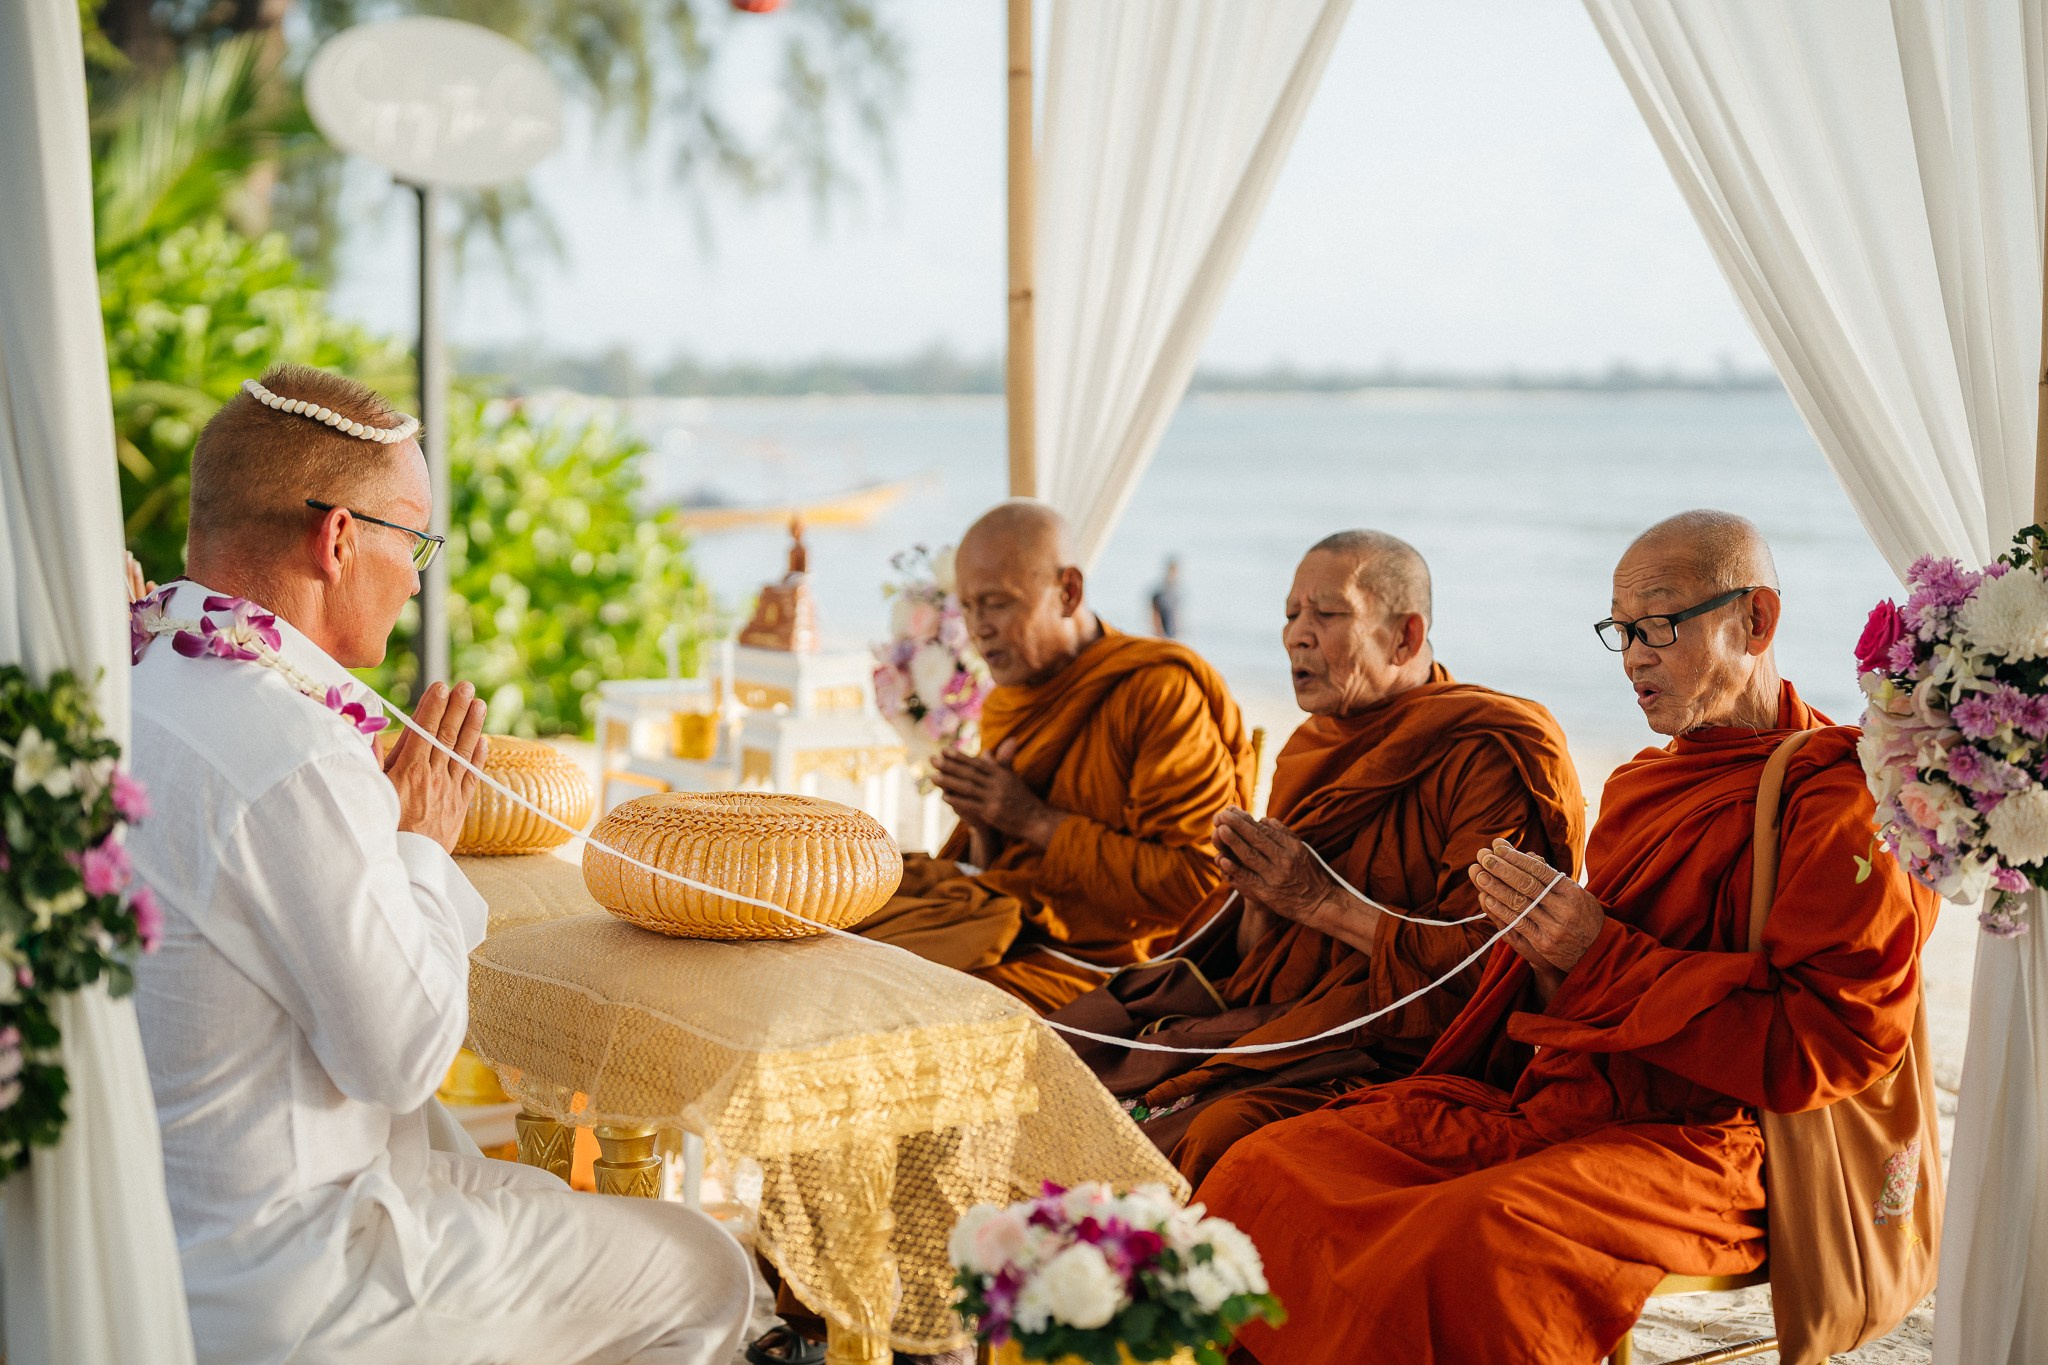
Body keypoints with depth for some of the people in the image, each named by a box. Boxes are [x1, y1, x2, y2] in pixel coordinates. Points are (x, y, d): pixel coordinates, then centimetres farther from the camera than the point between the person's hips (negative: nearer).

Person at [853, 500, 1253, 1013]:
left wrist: (1037, 822, -14)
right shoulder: (1005, 705, 14)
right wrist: (983, 831, -4)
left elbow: (1196, 883, -17)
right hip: (1002, 924, 8)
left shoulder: (1161, 692, -11)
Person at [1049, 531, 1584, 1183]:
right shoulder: (1315, 747, 17)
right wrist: (1258, 900, -5)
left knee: (1218, 1132, -33)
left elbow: (1485, 960, -18)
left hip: (1391, 1050, -8)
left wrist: (1319, 901, -14)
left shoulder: (1487, 756, -9)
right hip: (1264, 1019, 8)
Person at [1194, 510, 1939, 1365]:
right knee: (1266, 1171, -11)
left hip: (1702, 1138, -8)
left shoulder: (1843, 794, -4)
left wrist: (1599, 958, -16)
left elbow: (1827, 1043, -14)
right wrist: (1540, 943, 4)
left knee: (1474, 1240, -37)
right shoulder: (1644, 783, 22)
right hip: (1551, 1100, 8)